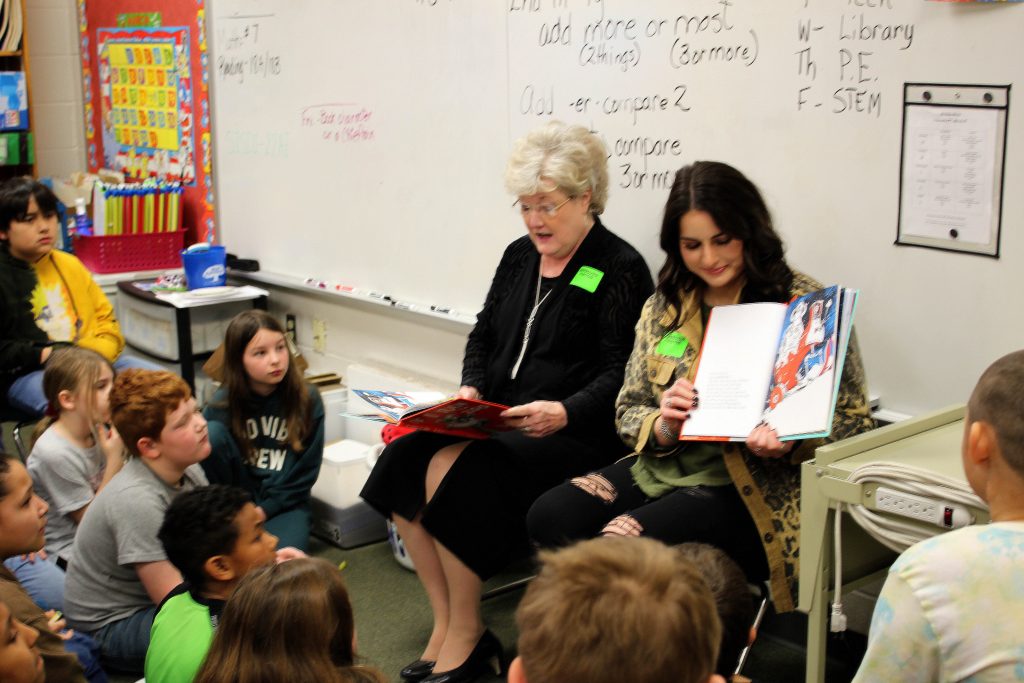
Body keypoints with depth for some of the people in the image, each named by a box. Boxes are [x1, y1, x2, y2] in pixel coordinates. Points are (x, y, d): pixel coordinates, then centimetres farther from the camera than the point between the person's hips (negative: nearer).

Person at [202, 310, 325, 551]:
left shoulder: (307, 399, -8)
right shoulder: (222, 405, -9)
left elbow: (305, 471, -4)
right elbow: (214, 479, -2)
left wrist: (263, 510, -11)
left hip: (284, 502, -1)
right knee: (212, 434, -25)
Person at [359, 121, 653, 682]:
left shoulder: (620, 269, -6)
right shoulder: (520, 256, 15)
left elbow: (620, 373, -12)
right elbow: (484, 334, 20)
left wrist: (564, 413, -28)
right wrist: (470, 389, 0)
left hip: (573, 434, -7)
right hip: (497, 421, 8)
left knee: (452, 470, -28)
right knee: (403, 459, -16)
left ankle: (466, 637, -11)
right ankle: (445, 623, -8)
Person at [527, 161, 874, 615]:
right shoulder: (662, 308, 12)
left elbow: (853, 420, -3)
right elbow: (628, 413, 14)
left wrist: (791, 443, -23)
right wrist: (662, 427, -10)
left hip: (752, 488, -6)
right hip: (665, 468, 6)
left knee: (623, 542, -29)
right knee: (549, 517, -18)